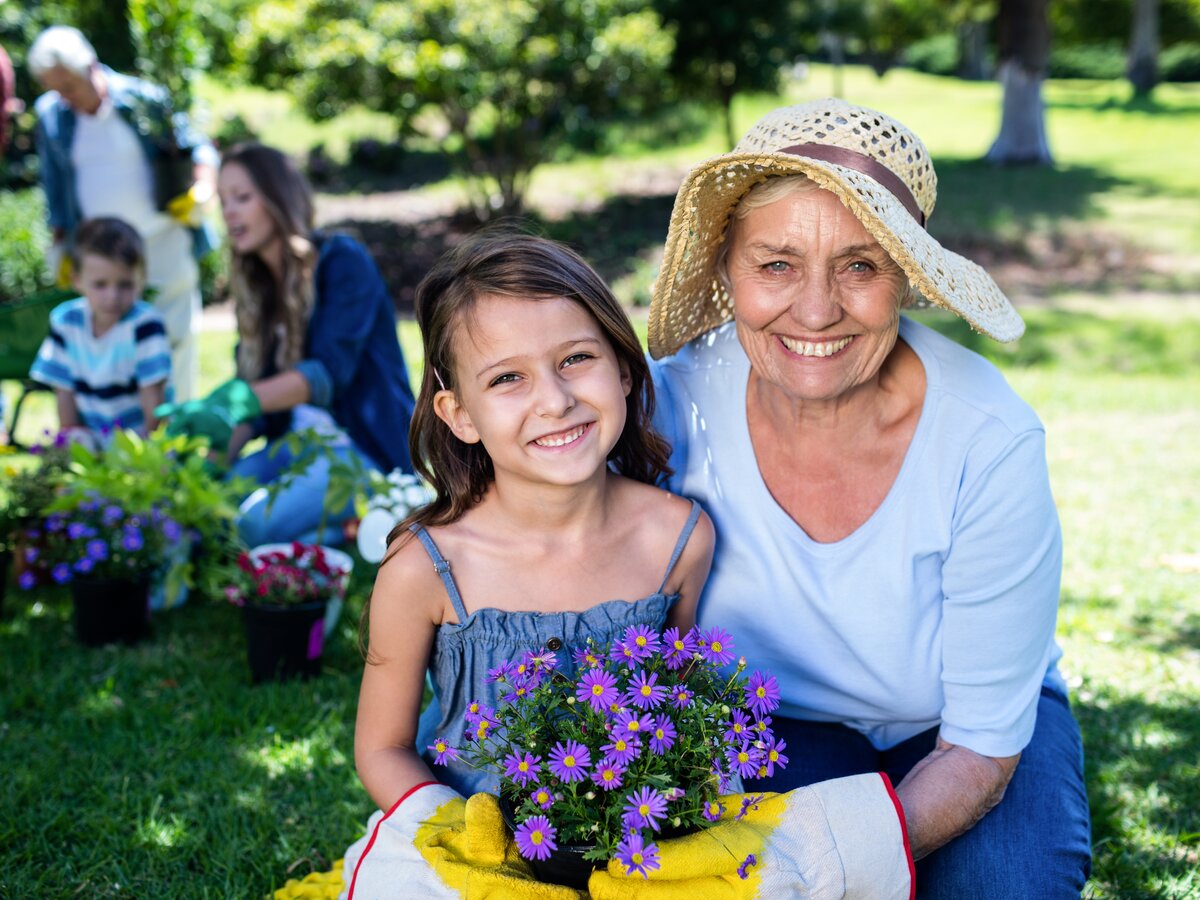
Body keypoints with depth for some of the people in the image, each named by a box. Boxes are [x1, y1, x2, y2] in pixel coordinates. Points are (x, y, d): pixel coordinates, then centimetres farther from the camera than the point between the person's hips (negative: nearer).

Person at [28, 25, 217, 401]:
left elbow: (197, 148, 3)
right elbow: (54, 186, 13)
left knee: (175, 334, 0)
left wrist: (199, 192, -15)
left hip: (164, 241, -2)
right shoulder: (50, 114, 3)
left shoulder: (142, 98, -7)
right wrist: (61, 245, 11)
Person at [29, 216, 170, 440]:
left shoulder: (146, 324, -15)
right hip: (90, 437, 4)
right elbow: (64, 388, 8)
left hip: (139, 438, -4)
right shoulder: (65, 321, 1)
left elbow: (152, 396, -15)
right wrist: (71, 431, 0)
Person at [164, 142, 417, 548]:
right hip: (294, 447, 7)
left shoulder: (343, 261, -8)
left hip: (366, 450, -7)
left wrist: (238, 400, -36)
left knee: (251, 526, -29)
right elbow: (256, 393, 7)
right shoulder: (257, 287, 12)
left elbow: (330, 371, -22)